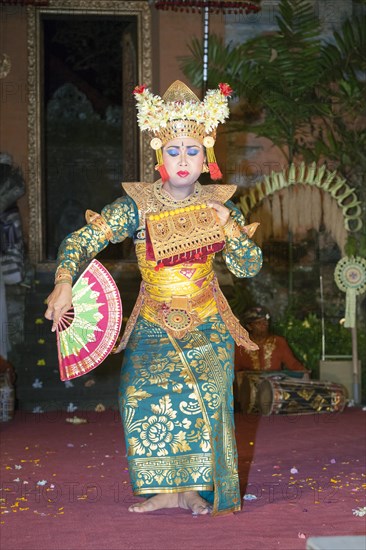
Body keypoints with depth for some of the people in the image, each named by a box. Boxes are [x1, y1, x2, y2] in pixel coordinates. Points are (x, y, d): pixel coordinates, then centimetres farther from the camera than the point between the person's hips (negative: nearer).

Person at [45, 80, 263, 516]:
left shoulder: (219, 205, 0)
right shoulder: (137, 207, -8)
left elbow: (249, 268, 1)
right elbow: (81, 240, -14)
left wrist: (230, 227, -15)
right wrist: (64, 282, -33)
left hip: (207, 325, 1)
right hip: (154, 323, -1)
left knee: (204, 395, -17)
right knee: (144, 394, -19)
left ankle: (195, 488, -1)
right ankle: (167, 489, -4)